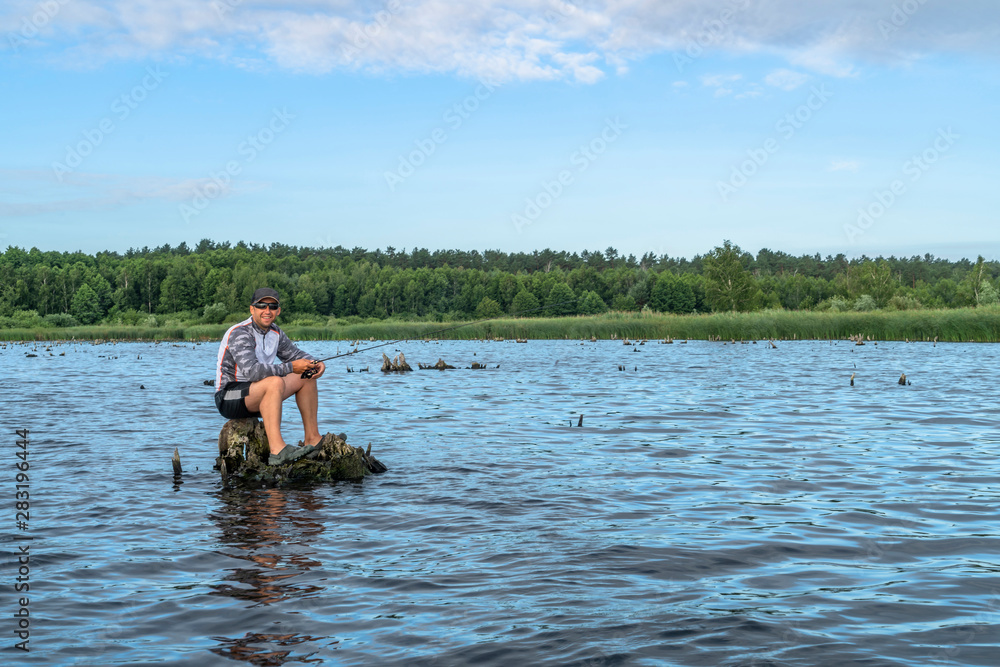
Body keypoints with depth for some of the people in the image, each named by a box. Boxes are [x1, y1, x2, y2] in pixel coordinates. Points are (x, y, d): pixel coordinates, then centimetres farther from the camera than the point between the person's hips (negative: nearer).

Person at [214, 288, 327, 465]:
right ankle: (277, 450, -45)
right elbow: (251, 371, -33)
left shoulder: (275, 333, 6)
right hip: (228, 398, -9)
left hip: (256, 399, 9)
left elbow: (296, 355, 17)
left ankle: (312, 439, 5)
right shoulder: (239, 333, -20)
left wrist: (316, 364, -5)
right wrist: (290, 368, -35)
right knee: (275, 382, -36)